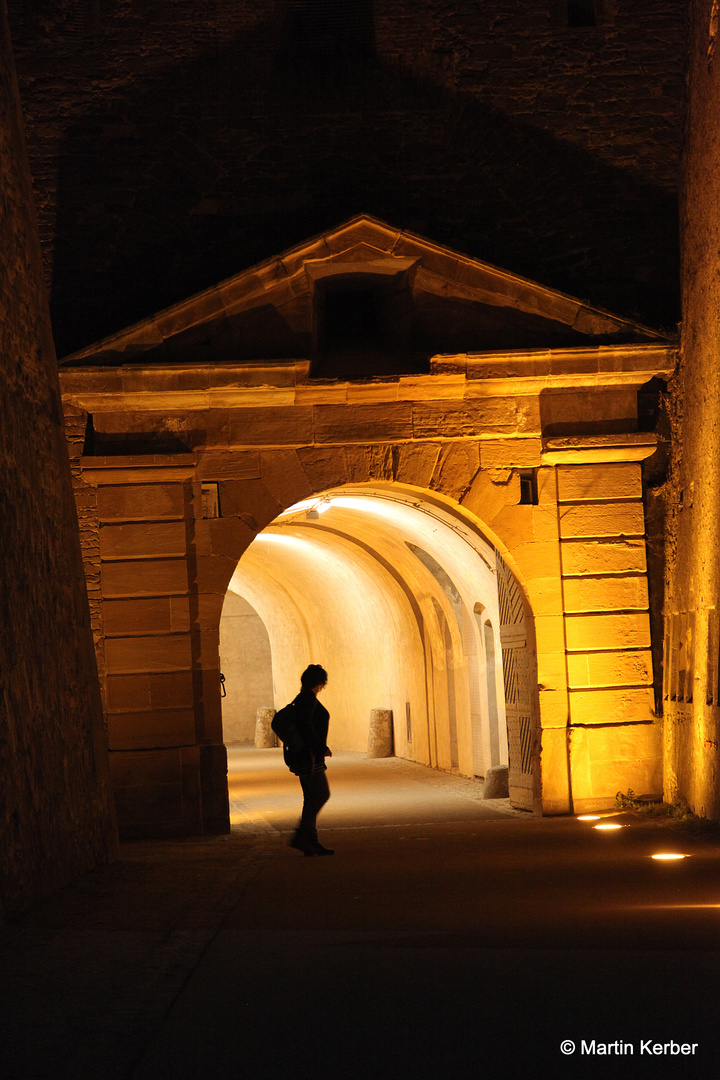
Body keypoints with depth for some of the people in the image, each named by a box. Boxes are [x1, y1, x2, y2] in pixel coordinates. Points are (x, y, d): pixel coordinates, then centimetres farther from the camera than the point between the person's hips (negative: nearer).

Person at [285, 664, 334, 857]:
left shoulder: (302, 698, 16)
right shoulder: (308, 699, -13)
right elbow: (305, 726, -24)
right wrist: (321, 747, -19)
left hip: (304, 755, 10)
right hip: (308, 755, -10)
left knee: (312, 797, 10)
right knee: (322, 794, -8)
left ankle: (310, 843, 9)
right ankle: (301, 836, -10)